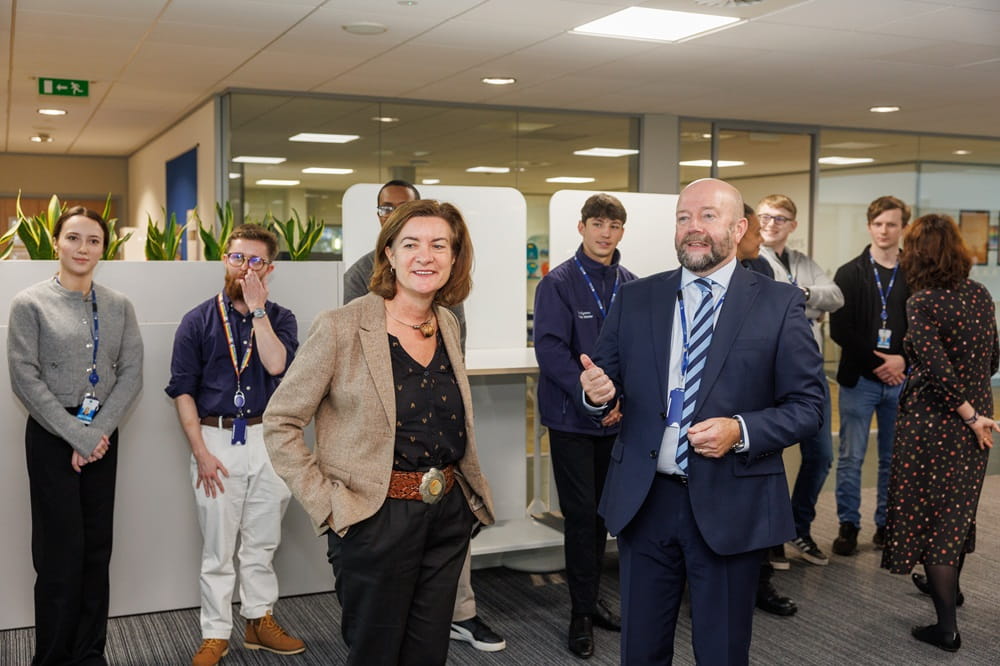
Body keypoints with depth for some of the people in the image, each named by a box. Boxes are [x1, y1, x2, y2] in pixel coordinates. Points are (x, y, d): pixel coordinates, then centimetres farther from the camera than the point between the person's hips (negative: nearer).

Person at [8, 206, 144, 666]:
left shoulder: (119, 307, 6)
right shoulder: (30, 304, -5)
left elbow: (131, 374, 2)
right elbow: (25, 379, -10)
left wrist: (100, 431, -10)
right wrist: (77, 436, -13)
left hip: (103, 438, 4)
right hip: (52, 438, -3)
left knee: (97, 548, 7)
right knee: (61, 550, 0)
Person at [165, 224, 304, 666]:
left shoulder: (280, 319, 5)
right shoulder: (198, 321, 1)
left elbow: (275, 364, -15)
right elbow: (182, 389, -2)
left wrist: (257, 308, -13)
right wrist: (200, 452, -9)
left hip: (267, 439, 2)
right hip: (216, 439, -2)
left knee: (262, 542, 13)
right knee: (217, 547, 5)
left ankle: (260, 621, 27)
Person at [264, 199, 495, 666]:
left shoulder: (448, 326, 6)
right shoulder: (342, 328, -14)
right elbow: (280, 422, -10)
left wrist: (472, 491, 12)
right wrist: (326, 503, -13)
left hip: (448, 512, 6)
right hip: (379, 518, -5)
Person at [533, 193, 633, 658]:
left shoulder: (630, 285, 4)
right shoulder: (558, 283, -8)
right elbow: (550, 349, -15)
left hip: (616, 416, 4)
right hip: (571, 417, -4)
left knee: (601, 511, 13)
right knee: (581, 513, 0)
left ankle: (590, 600, 27)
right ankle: (583, 611, 12)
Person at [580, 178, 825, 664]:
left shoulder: (779, 304, -4)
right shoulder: (634, 299, 5)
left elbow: (807, 405, -5)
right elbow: (605, 377, 8)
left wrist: (740, 431, -22)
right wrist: (597, 390, -16)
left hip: (730, 506, -2)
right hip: (643, 501, 3)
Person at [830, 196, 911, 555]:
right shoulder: (849, 274, 2)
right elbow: (839, 329, -5)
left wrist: (902, 360, -13)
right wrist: (876, 362, -12)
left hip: (899, 378, 1)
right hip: (858, 378, -1)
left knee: (893, 458, 9)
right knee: (851, 457, 3)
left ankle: (887, 523, 22)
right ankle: (848, 525, 14)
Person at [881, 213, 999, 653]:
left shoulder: (921, 301, -17)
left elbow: (938, 370, -25)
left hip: (933, 421, -6)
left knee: (930, 514, 4)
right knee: (959, 506, 23)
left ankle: (947, 626, 7)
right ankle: (949, 586, 43)